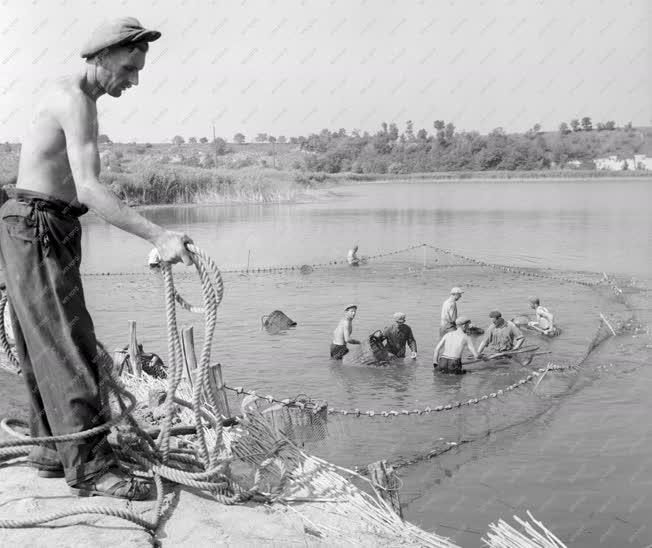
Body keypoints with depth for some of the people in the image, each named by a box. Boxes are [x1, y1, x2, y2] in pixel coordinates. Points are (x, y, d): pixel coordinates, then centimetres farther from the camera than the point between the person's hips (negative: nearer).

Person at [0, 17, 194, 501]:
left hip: (51, 230, 10)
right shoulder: (76, 100, -16)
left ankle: (53, 448, 20)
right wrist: (159, 237, -34)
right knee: (71, 349, -11)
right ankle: (89, 465, -7)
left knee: (49, 348, 12)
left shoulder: (68, 95, 17)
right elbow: (88, 189, -28)